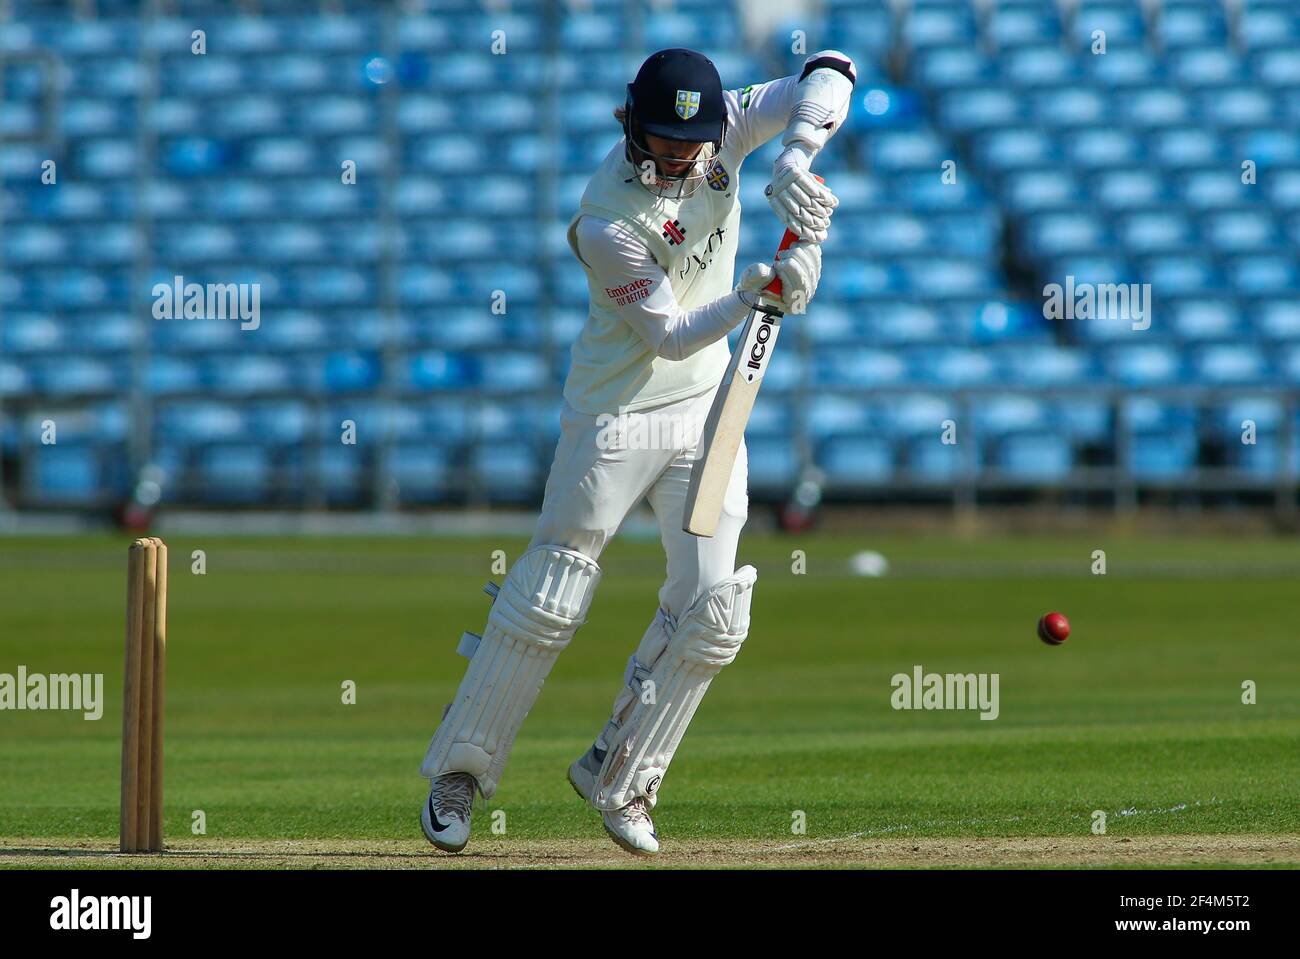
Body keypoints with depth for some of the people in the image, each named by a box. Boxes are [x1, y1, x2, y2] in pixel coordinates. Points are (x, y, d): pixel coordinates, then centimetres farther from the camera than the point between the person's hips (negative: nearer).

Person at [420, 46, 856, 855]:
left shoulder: (723, 132, -9)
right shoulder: (608, 223, -24)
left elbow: (830, 75, -15)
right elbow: (670, 335, -21)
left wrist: (794, 162, -31)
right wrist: (751, 296, -37)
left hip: (706, 407, 5)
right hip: (617, 416, -5)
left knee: (713, 608, -3)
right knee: (550, 600, -2)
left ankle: (619, 776, 12)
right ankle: (459, 773, 13)